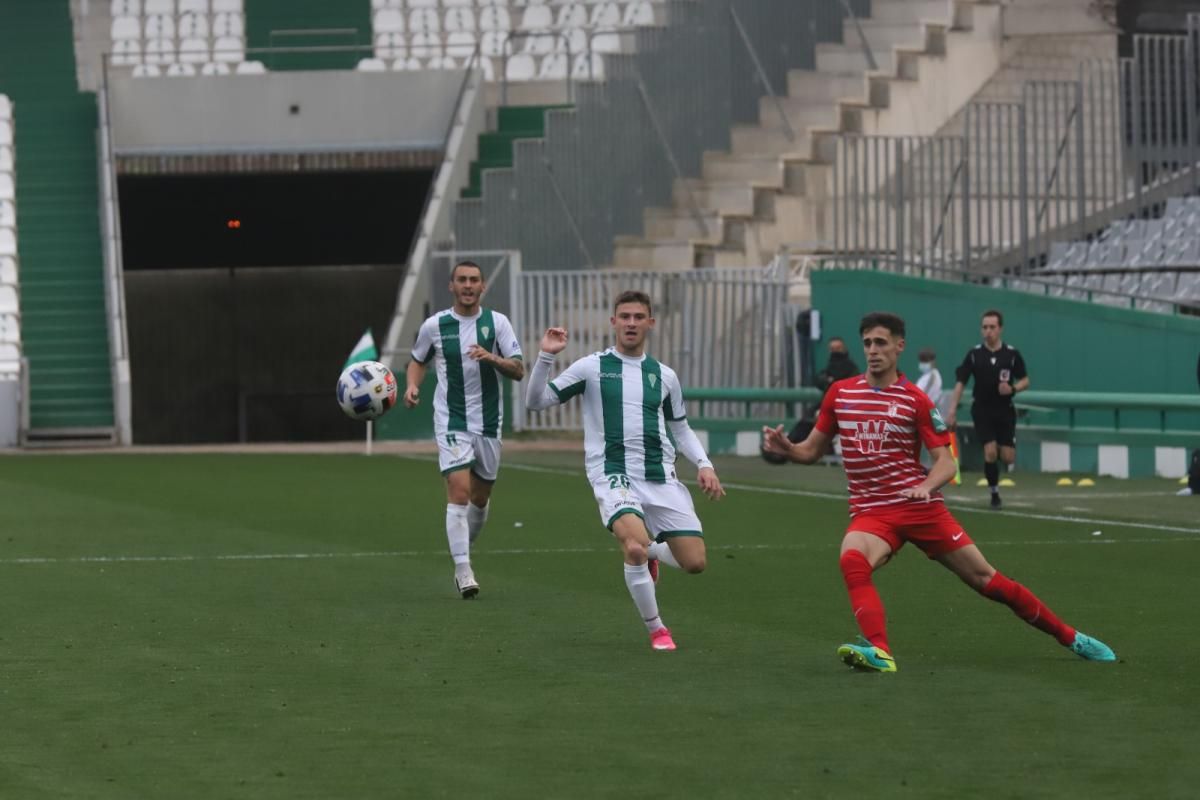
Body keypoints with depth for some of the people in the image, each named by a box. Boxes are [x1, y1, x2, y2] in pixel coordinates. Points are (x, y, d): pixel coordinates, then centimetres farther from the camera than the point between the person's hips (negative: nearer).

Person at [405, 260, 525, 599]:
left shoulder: (497, 322, -1)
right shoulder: (434, 325, -2)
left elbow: (518, 371, -5)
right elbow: (418, 360, 16)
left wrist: (492, 358, -23)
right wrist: (412, 385, -4)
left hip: (488, 422, 2)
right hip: (451, 421, -2)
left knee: (480, 498, 12)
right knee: (459, 490, -17)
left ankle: (463, 557, 34)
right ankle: (463, 571, -17)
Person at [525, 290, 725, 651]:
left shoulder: (664, 376, 13)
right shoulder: (592, 367, 3)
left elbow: (681, 428, 23)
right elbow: (536, 401, 2)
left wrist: (704, 464, 8)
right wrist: (546, 357, -12)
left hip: (661, 479, 4)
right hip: (613, 476, -4)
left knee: (694, 562, -4)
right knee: (636, 546, -30)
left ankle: (650, 552, 32)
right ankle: (656, 630, -8)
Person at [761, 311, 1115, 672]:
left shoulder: (915, 400, -2)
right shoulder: (840, 393, 6)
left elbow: (946, 461, -5)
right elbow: (813, 449, 14)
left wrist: (926, 486, -25)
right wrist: (785, 447, -8)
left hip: (920, 507, -1)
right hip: (871, 511, 1)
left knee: (985, 579, 3)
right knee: (852, 561, -34)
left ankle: (1070, 638, 17)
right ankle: (879, 652, -40)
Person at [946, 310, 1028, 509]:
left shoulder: (1012, 354, -4)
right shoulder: (974, 354, -5)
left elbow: (1025, 380, 6)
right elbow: (960, 383, -4)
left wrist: (1013, 388, -17)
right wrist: (952, 411, -12)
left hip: (1005, 410, 1)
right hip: (982, 410, -1)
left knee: (1008, 458, -4)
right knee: (990, 452, -14)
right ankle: (994, 493, 2)